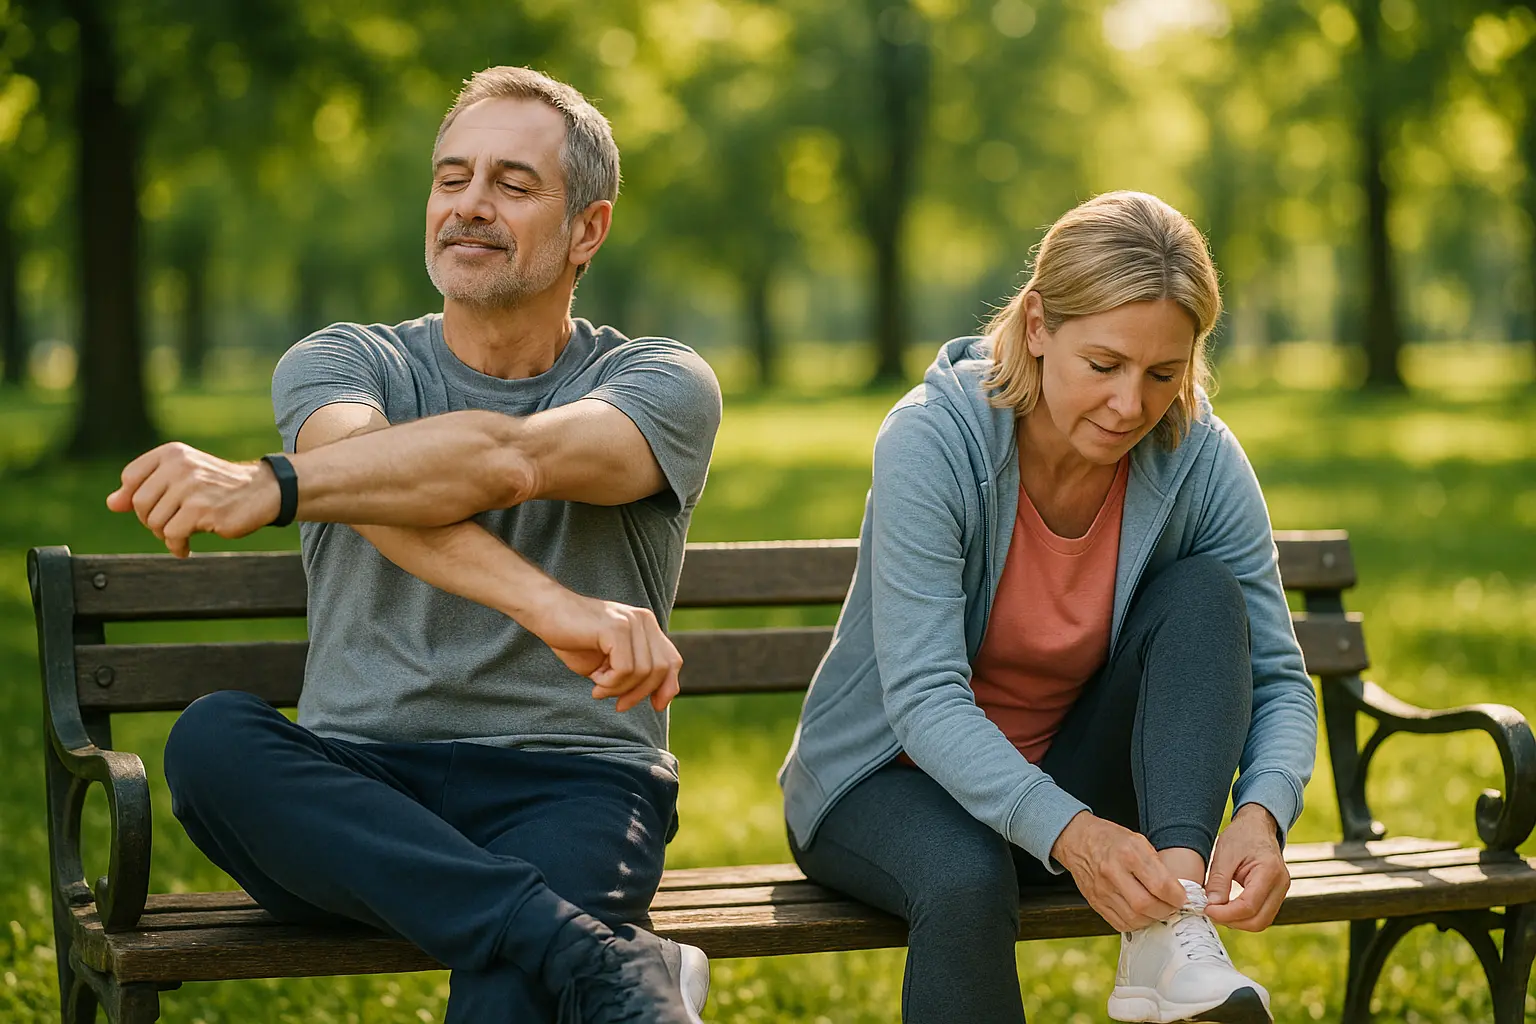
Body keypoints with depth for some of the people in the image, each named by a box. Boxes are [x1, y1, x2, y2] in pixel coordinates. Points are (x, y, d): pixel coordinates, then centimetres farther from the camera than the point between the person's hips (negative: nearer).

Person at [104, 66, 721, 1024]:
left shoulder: (663, 382, 6)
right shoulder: (339, 364, 12)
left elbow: (505, 458, -17)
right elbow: (368, 474, -15)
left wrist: (269, 485, -30)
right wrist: (554, 607, -33)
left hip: (570, 785, -4)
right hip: (358, 786, 5)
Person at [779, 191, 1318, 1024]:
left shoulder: (1200, 460, -14)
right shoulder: (933, 438, -24)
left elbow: (1278, 681, -10)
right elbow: (923, 697, -30)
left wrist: (1260, 817, -33)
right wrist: (1069, 832, -46)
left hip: (1075, 786, 4)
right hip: (889, 777, -4)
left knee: (1206, 593, -21)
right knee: (966, 882, -38)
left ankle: (1169, 939, -32)